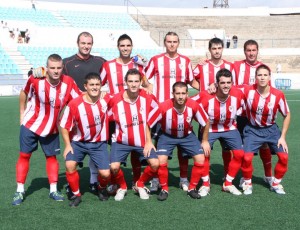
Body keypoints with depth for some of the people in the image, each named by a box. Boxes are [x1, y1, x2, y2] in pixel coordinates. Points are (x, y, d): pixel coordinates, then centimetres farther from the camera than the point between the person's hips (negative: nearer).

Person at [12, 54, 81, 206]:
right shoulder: (35, 79, -22)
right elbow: (24, 93, -3)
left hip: (51, 128, 2)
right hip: (30, 125, -1)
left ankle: (53, 190, 19)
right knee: (24, 155, 3)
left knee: (51, 156, 8)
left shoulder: (68, 83, -20)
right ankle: (20, 191, 12)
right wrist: (22, 114, 3)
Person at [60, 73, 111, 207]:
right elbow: (64, 126, -9)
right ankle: (76, 195, 1)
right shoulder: (74, 104, -20)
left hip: (99, 143, 1)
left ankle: (102, 188, 28)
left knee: (105, 174, -10)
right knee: (70, 165, -24)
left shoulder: (106, 100, -13)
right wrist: (68, 145, -10)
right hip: (79, 142, -1)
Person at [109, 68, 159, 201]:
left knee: (155, 164, -15)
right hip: (121, 141, -1)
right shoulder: (116, 100, -16)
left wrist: (149, 141, -2)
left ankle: (140, 185, 15)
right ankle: (122, 187, 14)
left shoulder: (147, 98, -11)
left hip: (143, 140, 2)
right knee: (114, 167, -20)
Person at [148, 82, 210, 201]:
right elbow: (148, 124, -18)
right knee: (161, 161, -20)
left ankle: (192, 188, 10)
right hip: (167, 136, -2)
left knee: (200, 160, -10)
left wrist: (205, 141, -1)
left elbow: (206, 123, -7)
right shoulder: (164, 107, -32)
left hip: (187, 135, 2)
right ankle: (164, 189, 3)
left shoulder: (194, 106, -26)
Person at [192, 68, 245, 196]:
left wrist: (234, 118, 3)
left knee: (239, 154, -5)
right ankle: (206, 184, 7)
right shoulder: (206, 96, -32)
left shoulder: (238, 94, -22)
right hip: (209, 128, -2)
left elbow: (242, 108, 2)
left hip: (229, 128, 3)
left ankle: (228, 184, 14)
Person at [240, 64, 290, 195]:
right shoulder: (248, 90, -20)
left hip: (271, 129, 1)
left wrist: (283, 136, -6)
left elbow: (287, 115, -4)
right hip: (253, 130, -1)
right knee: (247, 158, -17)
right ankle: (247, 184, 11)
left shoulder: (278, 95, -18)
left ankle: (276, 183, 17)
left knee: (284, 156, -8)